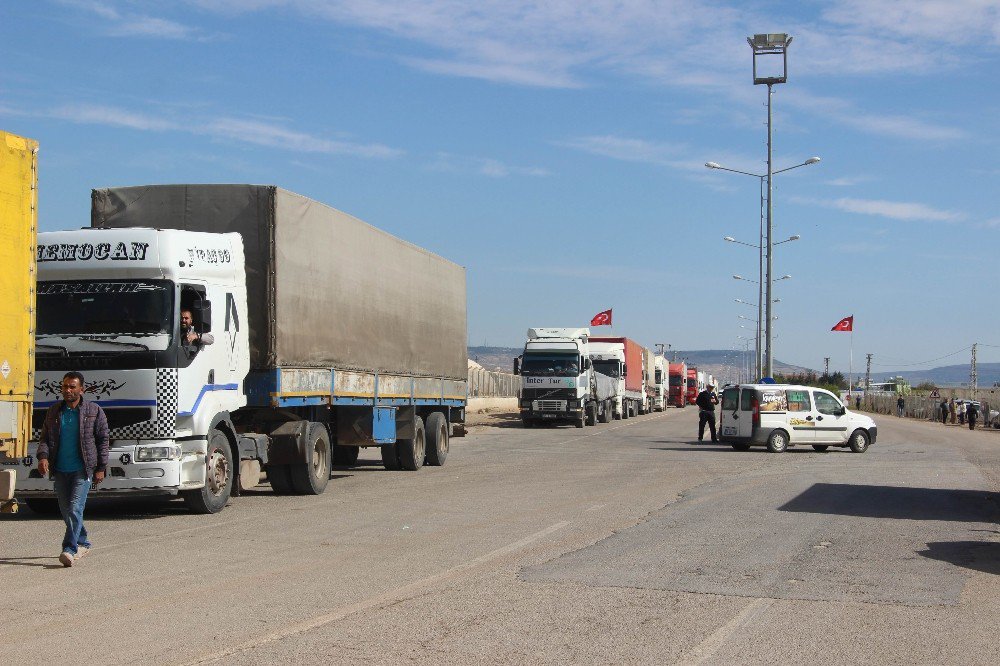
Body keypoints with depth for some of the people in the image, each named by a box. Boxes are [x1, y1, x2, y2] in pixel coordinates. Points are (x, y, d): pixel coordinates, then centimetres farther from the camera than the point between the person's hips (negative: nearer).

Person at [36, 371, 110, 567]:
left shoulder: (94, 411, 1)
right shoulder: (54, 411, 10)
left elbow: (103, 440, 2)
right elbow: (44, 437, 11)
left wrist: (101, 468, -3)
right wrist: (43, 456, -9)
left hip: (83, 470, -4)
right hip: (60, 470, 4)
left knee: (75, 509, -15)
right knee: (66, 511, 10)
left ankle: (69, 550, -18)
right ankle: (83, 542, 28)